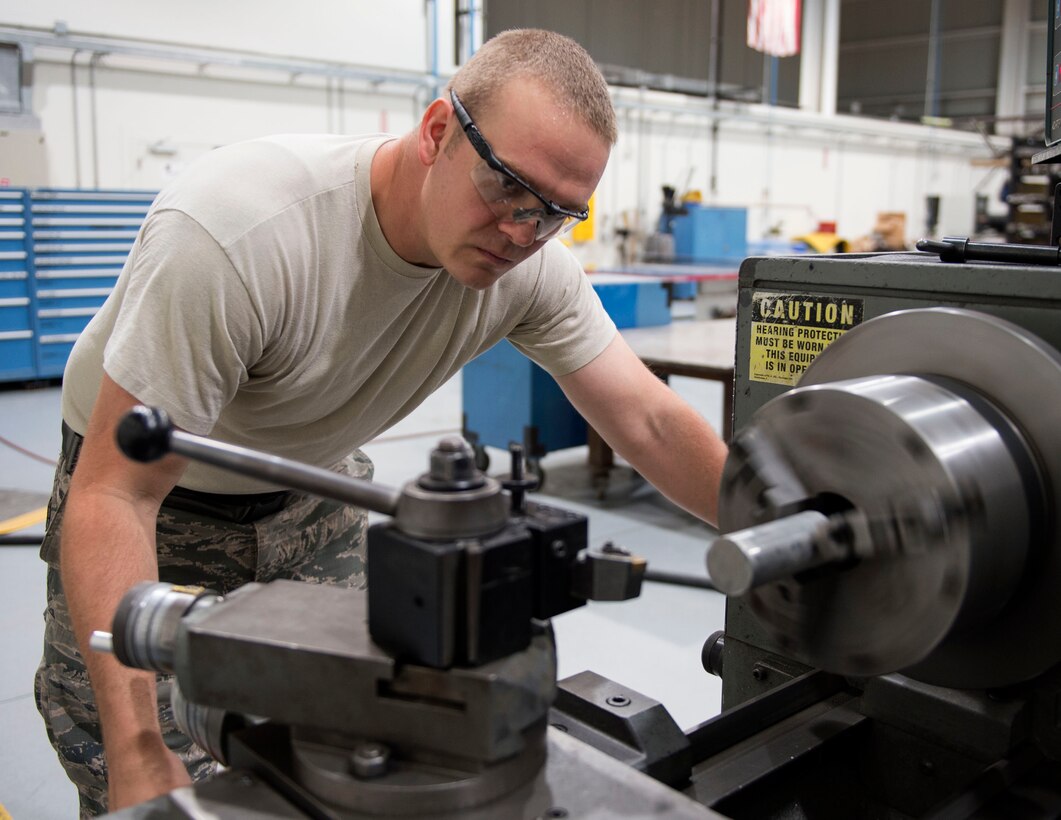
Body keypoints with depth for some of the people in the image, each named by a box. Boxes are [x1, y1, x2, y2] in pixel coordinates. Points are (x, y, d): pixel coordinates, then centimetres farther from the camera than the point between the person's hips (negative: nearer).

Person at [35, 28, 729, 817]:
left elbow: (650, 423, -12)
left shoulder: (533, 264, -18)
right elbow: (114, 498, -32)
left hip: (318, 495, 4)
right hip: (156, 496, -3)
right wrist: (137, 752, -36)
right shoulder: (232, 233, -36)